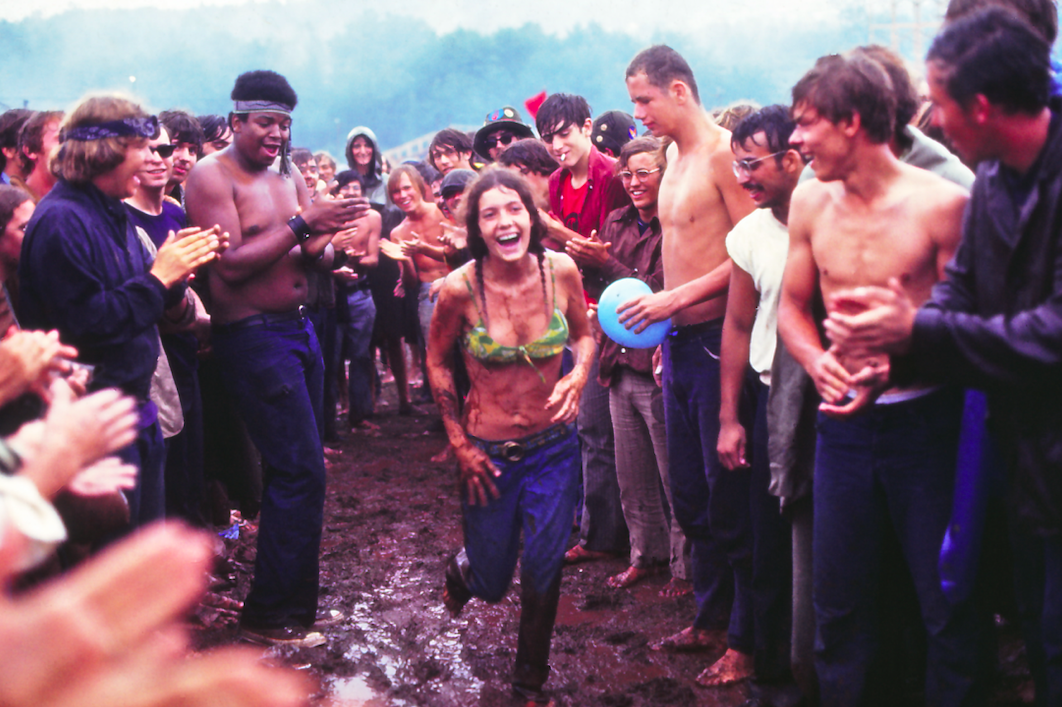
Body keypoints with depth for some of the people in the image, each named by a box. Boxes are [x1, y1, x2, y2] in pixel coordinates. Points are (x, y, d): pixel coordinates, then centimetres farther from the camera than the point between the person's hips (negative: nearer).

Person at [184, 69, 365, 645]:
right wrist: (302, 224, -22)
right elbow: (231, 266, -19)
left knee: (298, 468, 13)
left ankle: (292, 597, 26)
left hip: (298, 328, 8)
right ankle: (269, 615, 3)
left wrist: (326, 242, -14)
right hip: (252, 335, -8)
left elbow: (318, 259, 10)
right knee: (300, 472, -9)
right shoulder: (212, 176, -10)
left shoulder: (289, 177, 12)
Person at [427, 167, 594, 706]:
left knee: (544, 572, 4)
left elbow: (584, 334, 7)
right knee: (491, 583, 12)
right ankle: (464, 567, 52)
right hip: (489, 454, -1)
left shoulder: (561, 271, -12)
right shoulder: (459, 288, -18)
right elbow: (437, 362, -1)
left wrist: (579, 375, -14)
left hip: (554, 448, 1)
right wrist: (460, 445, -1)